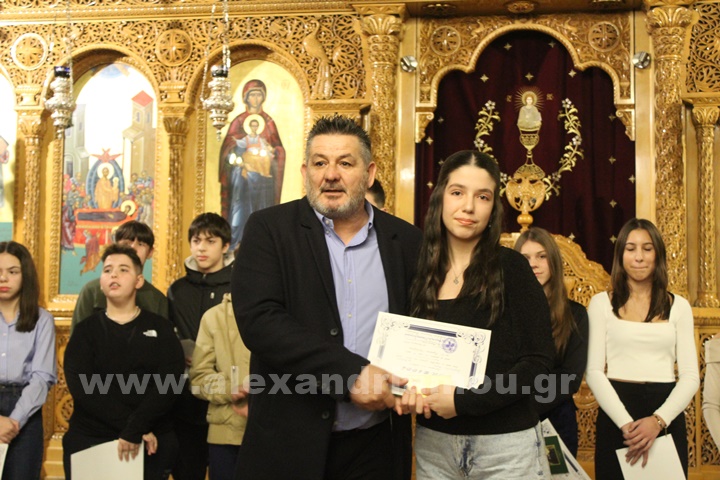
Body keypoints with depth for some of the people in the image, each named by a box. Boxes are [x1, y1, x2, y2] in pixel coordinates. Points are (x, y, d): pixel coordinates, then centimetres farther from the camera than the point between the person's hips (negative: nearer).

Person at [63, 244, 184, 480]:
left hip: (151, 443, 0)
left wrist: (134, 430, -22)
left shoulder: (160, 329, 5)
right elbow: (81, 387, -8)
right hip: (89, 440, 1)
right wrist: (134, 427, -18)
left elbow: (168, 384, -8)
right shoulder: (86, 330, 7)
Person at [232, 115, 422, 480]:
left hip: (376, 445, 3)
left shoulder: (405, 240, 5)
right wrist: (351, 373, -21)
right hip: (290, 441, -2)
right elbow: (258, 319, -15)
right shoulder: (269, 229, -3)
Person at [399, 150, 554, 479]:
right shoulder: (419, 273, 2)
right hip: (433, 443, 3)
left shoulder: (511, 268, -8)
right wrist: (408, 390, -10)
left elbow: (539, 361, -10)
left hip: (505, 443, -3)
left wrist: (465, 400, -17)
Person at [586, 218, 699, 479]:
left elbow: (690, 375, 1)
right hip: (616, 411, -1)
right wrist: (626, 423, -16)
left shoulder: (679, 306, 7)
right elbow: (594, 372, -4)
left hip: (666, 415, 2)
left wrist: (658, 420, -14)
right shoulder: (601, 303, 2)